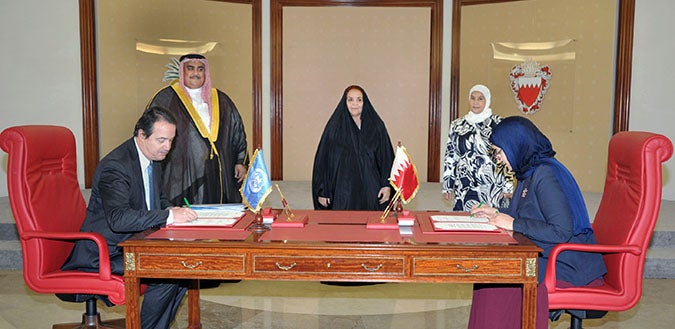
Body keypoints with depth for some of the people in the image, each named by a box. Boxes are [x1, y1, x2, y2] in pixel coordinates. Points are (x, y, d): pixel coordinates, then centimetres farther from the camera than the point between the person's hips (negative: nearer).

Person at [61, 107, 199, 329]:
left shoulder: (153, 159, 6)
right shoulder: (115, 166, -22)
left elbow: (159, 199, 21)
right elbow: (118, 219, -34)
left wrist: (172, 211, -3)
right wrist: (169, 216, -36)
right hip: (105, 253, -9)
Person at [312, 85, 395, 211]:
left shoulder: (377, 127, 5)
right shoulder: (334, 128, 2)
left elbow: (387, 158, 4)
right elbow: (322, 159, 2)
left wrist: (387, 185, -6)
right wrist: (322, 191, -4)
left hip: (370, 192, 1)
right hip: (343, 192, -1)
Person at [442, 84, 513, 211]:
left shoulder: (498, 123, 2)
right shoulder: (457, 125, 11)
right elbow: (450, 156, 14)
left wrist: (508, 186, -3)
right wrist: (447, 186, 12)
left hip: (493, 188, -2)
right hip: (464, 189, 3)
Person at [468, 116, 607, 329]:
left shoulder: (545, 175, -20)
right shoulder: (530, 173, 10)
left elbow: (562, 231, -26)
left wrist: (514, 224, -21)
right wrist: (496, 213, 12)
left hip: (570, 267, -9)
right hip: (549, 257, 9)